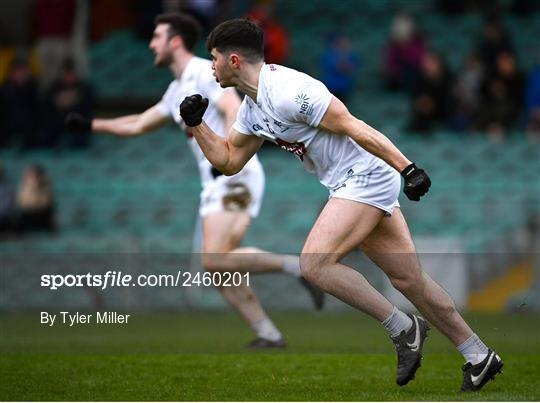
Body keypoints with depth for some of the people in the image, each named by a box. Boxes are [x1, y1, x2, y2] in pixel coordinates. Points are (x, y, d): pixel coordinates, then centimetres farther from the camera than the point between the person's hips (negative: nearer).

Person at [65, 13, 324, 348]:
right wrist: (90, 125, 30)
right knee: (218, 269, 1)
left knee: (216, 259, -23)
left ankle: (296, 266, -16)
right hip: (215, 183, 9)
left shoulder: (205, 72, -6)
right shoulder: (177, 90, 22)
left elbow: (236, 112, -20)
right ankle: (269, 335, 2)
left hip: (236, 175, -9)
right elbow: (139, 125, 33)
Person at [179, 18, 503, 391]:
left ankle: (403, 328, -8)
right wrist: (197, 123, 8)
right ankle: (479, 356, 17)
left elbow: (352, 127, -21)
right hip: (351, 186, 10)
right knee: (410, 280, 10)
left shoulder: (287, 91, -19)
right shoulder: (252, 108, 11)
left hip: (365, 178, -10)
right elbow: (228, 160, 21)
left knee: (314, 264, -18)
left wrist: (407, 168, -22)